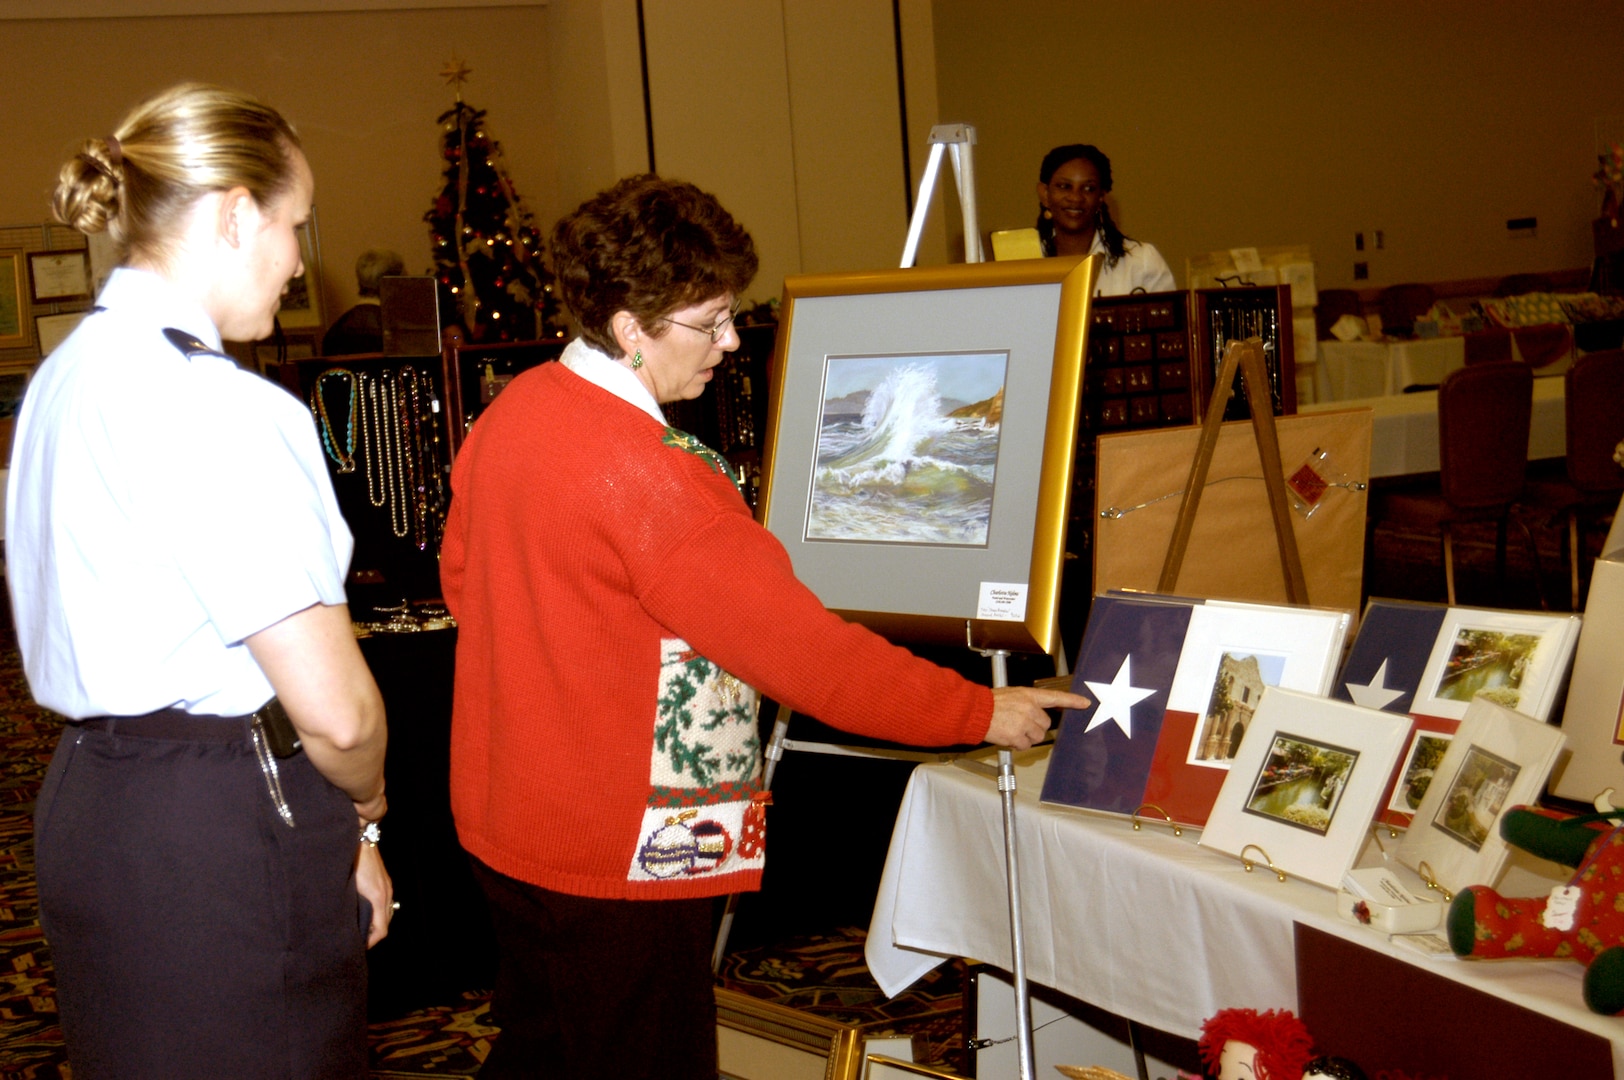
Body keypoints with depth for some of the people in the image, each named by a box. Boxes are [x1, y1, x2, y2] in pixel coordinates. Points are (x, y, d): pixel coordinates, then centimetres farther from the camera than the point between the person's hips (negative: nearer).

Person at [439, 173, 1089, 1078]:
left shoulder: (512, 411, 1)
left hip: (506, 825, 9)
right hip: (614, 859, -9)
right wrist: (982, 714, -19)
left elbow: (460, 573, 15)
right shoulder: (646, 473, -27)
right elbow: (801, 647, -26)